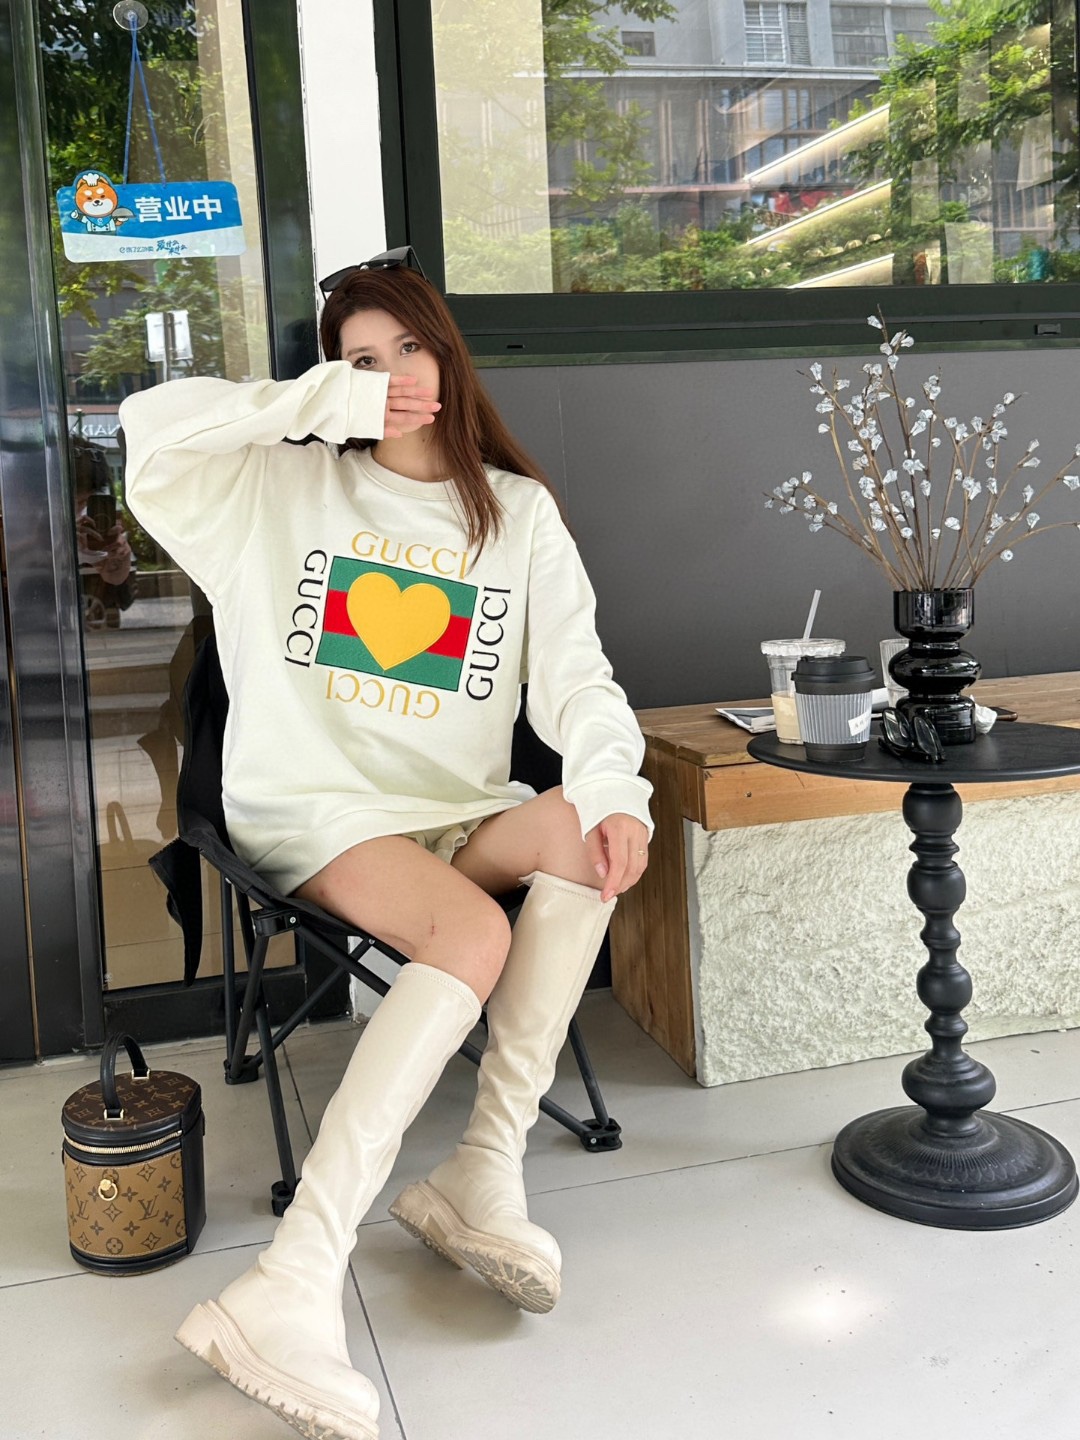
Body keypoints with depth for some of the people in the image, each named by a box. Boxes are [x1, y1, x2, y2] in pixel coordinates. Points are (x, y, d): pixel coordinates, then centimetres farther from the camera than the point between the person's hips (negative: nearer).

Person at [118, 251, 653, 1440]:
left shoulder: (519, 512, 11)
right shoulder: (286, 486, 6)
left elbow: (576, 679, 0)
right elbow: (153, 426, -11)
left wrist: (615, 788, -20)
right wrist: (323, 402, -10)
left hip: (459, 815, 4)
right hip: (312, 809, -3)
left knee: (591, 834, -29)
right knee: (475, 934, -32)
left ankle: (484, 1171, -25)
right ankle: (294, 1284, -35)